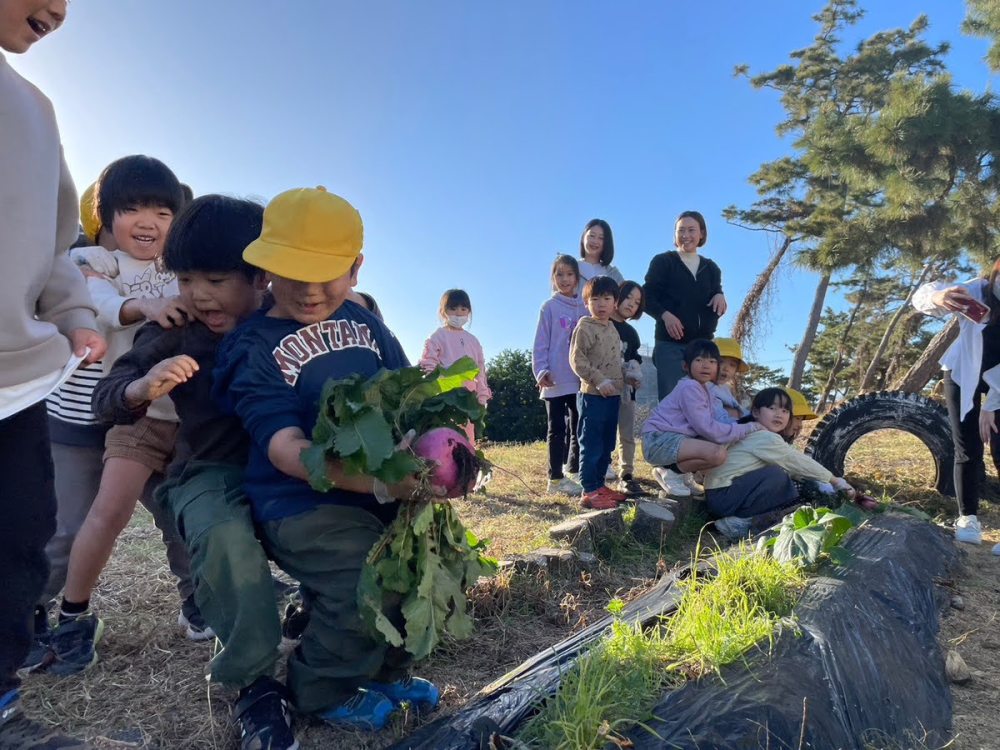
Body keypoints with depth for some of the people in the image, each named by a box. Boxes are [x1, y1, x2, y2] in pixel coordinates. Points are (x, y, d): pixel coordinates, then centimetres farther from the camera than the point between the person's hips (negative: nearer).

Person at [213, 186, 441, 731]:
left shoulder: (364, 322, 7)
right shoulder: (254, 349, -9)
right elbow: (286, 450, -20)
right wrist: (377, 481, -35)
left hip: (388, 492, 6)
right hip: (304, 503, -6)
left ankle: (384, 670, 32)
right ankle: (321, 690, 13)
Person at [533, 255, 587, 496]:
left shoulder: (585, 308, 8)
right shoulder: (549, 307, -1)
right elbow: (540, 344, -5)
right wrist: (541, 372, -16)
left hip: (581, 380, 4)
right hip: (556, 382, -4)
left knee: (579, 428, 11)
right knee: (557, 430, 1)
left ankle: (574, 472, 23)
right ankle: (556, 478, 5)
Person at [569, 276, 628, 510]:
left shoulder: (613, 329, 15)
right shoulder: (585, 327, -10)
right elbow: (577, 360, -16)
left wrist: (627, 377, 11)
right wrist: (599, 380, -21)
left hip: (613, 395, 8)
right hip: (593, 395, -8)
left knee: (607, 445, 14)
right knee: (591, 444, -4)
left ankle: (599, 484, 25)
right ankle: (589, 491, 3)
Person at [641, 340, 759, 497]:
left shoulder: (704, 388, 15)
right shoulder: (690, 387, -16)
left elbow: (708, 424, 6)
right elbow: (707, 429, -20)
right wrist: (749, 428, -14)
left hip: (673, 439, 10)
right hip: (659, 439, -10)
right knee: (718, 454, -26)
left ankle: (681, 473, 11)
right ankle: (670, 472, -7)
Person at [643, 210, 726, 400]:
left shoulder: (711, 268, 19)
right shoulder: (662, 262, 5)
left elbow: (717, 304, 20)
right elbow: (647, 297, -2)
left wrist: (720, 296, -4)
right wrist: (665, 315, -20)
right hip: (670, 343, -4)